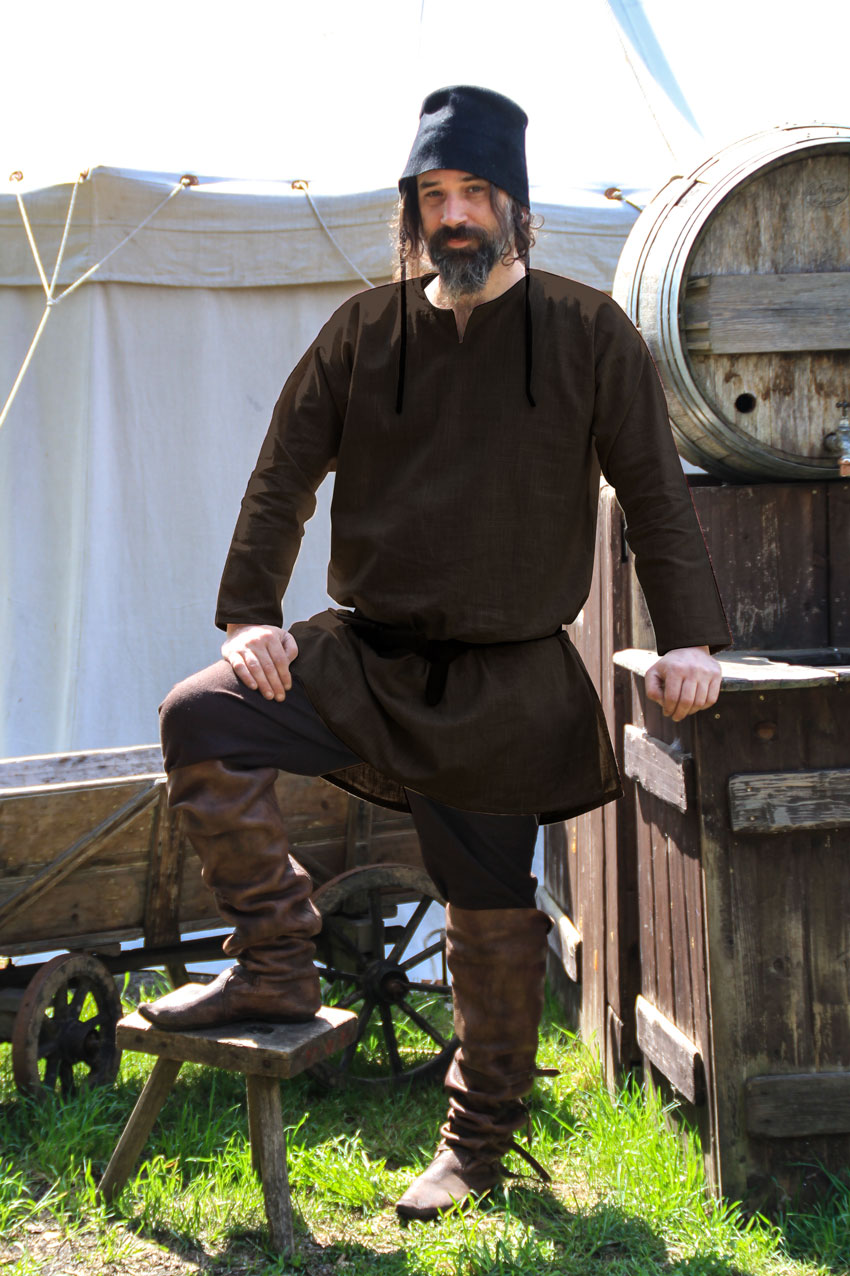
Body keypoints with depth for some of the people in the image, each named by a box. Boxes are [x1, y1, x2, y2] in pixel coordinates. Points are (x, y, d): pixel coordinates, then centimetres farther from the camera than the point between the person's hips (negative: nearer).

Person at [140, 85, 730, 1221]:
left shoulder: (589, 333, -1)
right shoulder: (366, 331, 4)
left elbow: (655, 493, 1)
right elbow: (285, 475, 7)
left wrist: (689, 638, -7)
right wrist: (249, 612, -4)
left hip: (509, 680, -2)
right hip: (366, 654, 2)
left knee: (493, 912, 5)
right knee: (202, 719, -20)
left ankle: (483, 1132, 27)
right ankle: (278, 962, -4)